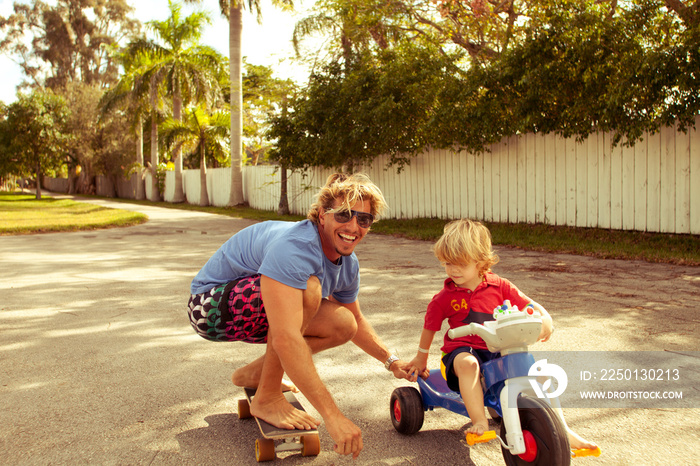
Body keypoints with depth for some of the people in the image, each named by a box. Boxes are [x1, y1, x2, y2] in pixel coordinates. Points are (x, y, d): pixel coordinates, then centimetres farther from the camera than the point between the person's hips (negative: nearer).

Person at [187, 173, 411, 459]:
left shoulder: (348, 264, -3)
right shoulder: (294, 247, -33)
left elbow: (355, 323, 15)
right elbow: (285, 340, -43)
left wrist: (391, 361, 2)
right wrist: (332, 417, -43)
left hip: (256, 313, 8)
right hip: (213, 306, -8)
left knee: (343, 325, -4)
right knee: (308, 288, -31)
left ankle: (254, 373, 11)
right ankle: (267, 398, -16)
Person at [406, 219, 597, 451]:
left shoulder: (499, 286, 2)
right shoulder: (445, 298, -2)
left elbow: (529, 305, 6)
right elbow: (430, 327, 11)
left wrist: (545, 318, -17)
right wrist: (421, 358, 23)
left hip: (499, 351, 3)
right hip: (462, 350, -2)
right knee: (467, 363, -39)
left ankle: (563, 430, -3)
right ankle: (480, 423, -37)